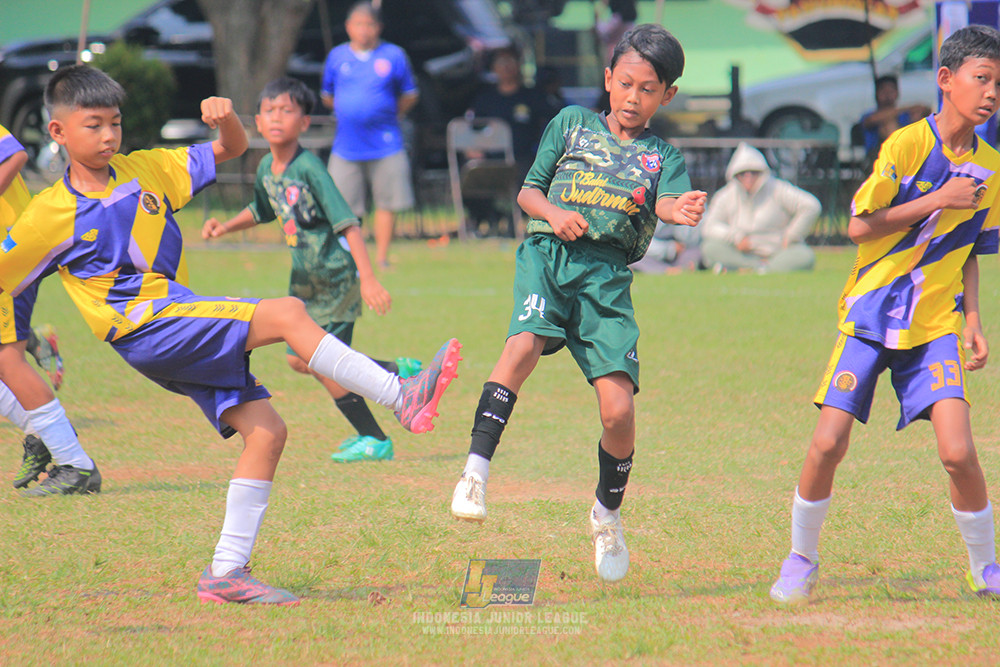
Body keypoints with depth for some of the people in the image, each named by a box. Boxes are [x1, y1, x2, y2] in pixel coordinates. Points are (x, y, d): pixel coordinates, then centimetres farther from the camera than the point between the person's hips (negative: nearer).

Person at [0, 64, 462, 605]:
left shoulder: (144, 170, 11)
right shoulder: (51, 215, -2)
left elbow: (231, 149, 16)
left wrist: (225, 117, -5)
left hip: (192, 335, 7)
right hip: (146, 329, -7)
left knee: (266, 430, -2)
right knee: (286, 314, -21)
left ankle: (226, 572, 2)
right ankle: (401, 398, -21)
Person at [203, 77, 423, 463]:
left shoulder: (309, 168, -21)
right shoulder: (266, 169, 3)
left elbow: (347, 223, -26)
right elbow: (262, 211, 25)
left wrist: (368, 278, -33)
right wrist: (225, 227, 9)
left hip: (337, 275, -8)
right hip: (305, 279, 8)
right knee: (300, 359, 10)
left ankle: (375, 440, 6)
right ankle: (396, 372, 24)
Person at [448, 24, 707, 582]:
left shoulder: (663, 156, 16)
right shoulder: (571, 123, 19)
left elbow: (668, 200, -5)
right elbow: (529, 190, 18)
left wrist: (680, 210, -30)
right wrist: (554, 214, -4)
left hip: (608, 273, 0)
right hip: (548, 254, 0)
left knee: (619, 408, -10)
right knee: (524, 343, -32)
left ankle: (608, 514, 17)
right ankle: (476, 473, -33)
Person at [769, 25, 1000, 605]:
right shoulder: (907, 145, -10)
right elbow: (861, 227, -12)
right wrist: (938, 200, -15)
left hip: (936, 324, 3)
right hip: (871, 316, -3)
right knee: (829, 442, -11)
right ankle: (802, 559, 12)